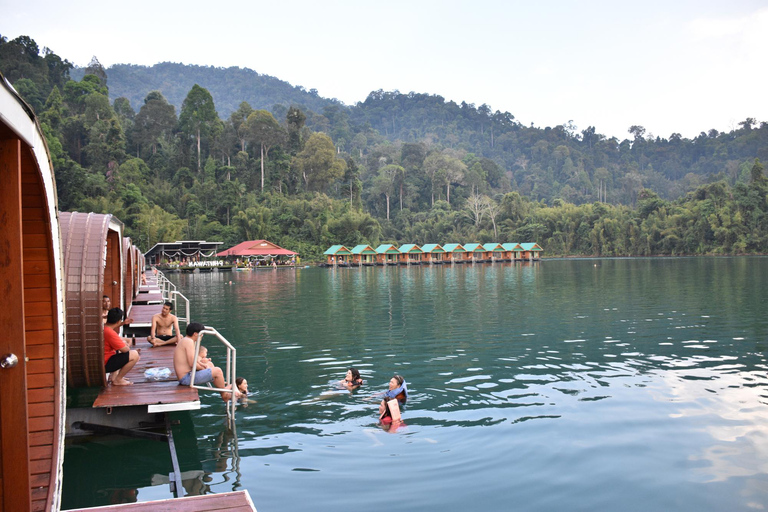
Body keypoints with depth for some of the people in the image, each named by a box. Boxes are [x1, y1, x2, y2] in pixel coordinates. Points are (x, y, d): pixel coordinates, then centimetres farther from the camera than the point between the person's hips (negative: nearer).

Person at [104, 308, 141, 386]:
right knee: (135, 355, -20)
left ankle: (114, 376, 22)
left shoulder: (104, 328, 5)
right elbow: (125, 349, -21)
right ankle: (118, 380, -6)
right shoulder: (110, 333, -26)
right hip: (105, 365, -11)